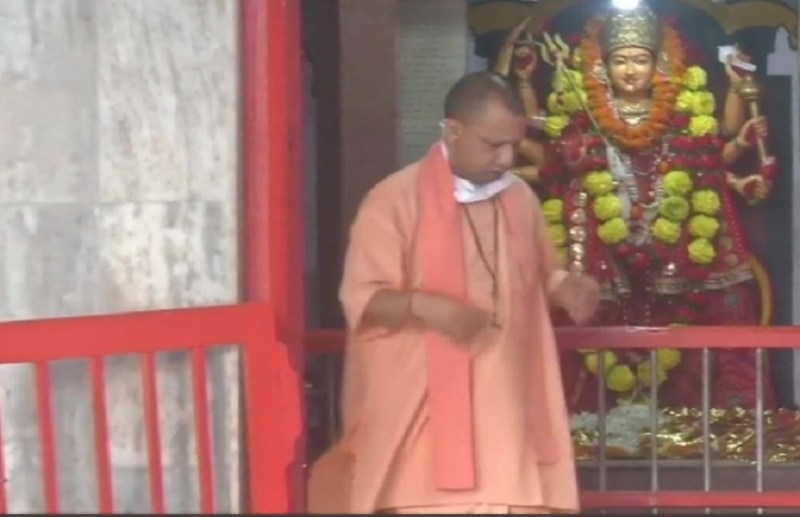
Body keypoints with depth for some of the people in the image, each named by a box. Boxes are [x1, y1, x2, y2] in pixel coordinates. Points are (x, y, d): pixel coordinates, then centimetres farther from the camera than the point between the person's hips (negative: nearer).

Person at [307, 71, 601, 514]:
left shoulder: (520, 198, 10)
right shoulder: (395, 199, -8)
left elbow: (540, 275, 22)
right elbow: (361, 299, -10)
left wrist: (565, 288, -1)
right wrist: (423, 305, -29)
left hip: (503, 403, 5)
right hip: (424, 404, -5)